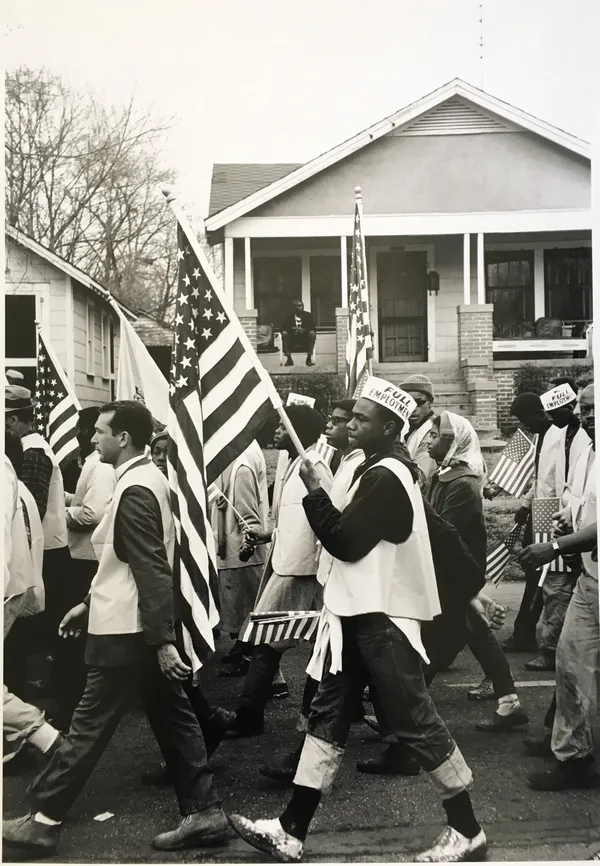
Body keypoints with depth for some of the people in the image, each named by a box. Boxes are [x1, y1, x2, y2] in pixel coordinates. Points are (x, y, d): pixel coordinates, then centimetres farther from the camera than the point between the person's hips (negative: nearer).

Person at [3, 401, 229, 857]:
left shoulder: (134, 490, -19)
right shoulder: (147, 478, 11)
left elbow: (152, 571, -24)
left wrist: (163, 641, -24)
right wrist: (91, 604, 21)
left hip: (127, 632, -9)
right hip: (142, 626, 9)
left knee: (89, 726, 2)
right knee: (172, 716, 11)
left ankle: (43, 820, 14)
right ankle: (203, 811, 17)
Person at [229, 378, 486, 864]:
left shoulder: (385, 476, -18)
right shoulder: (384, 469, 14)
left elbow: (345, 541, -19)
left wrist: (314, 490, -12)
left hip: (382, 617, -10)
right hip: (361, 612, 10)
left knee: (414, 720, -1)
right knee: (329, 714, 9)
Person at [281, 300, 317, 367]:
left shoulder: (308, 315, 1)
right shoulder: (290, 316, 1)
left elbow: (313, 328, -6)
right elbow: (284, 329, -6)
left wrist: (304, 330, -24)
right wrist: (294, 329, -24)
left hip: (305, 340, 0)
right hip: (292, 341, 0)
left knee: (312, 333, -28)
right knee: (284, 333, -26)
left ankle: (309, 358, -24)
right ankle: (289, 359, -24)